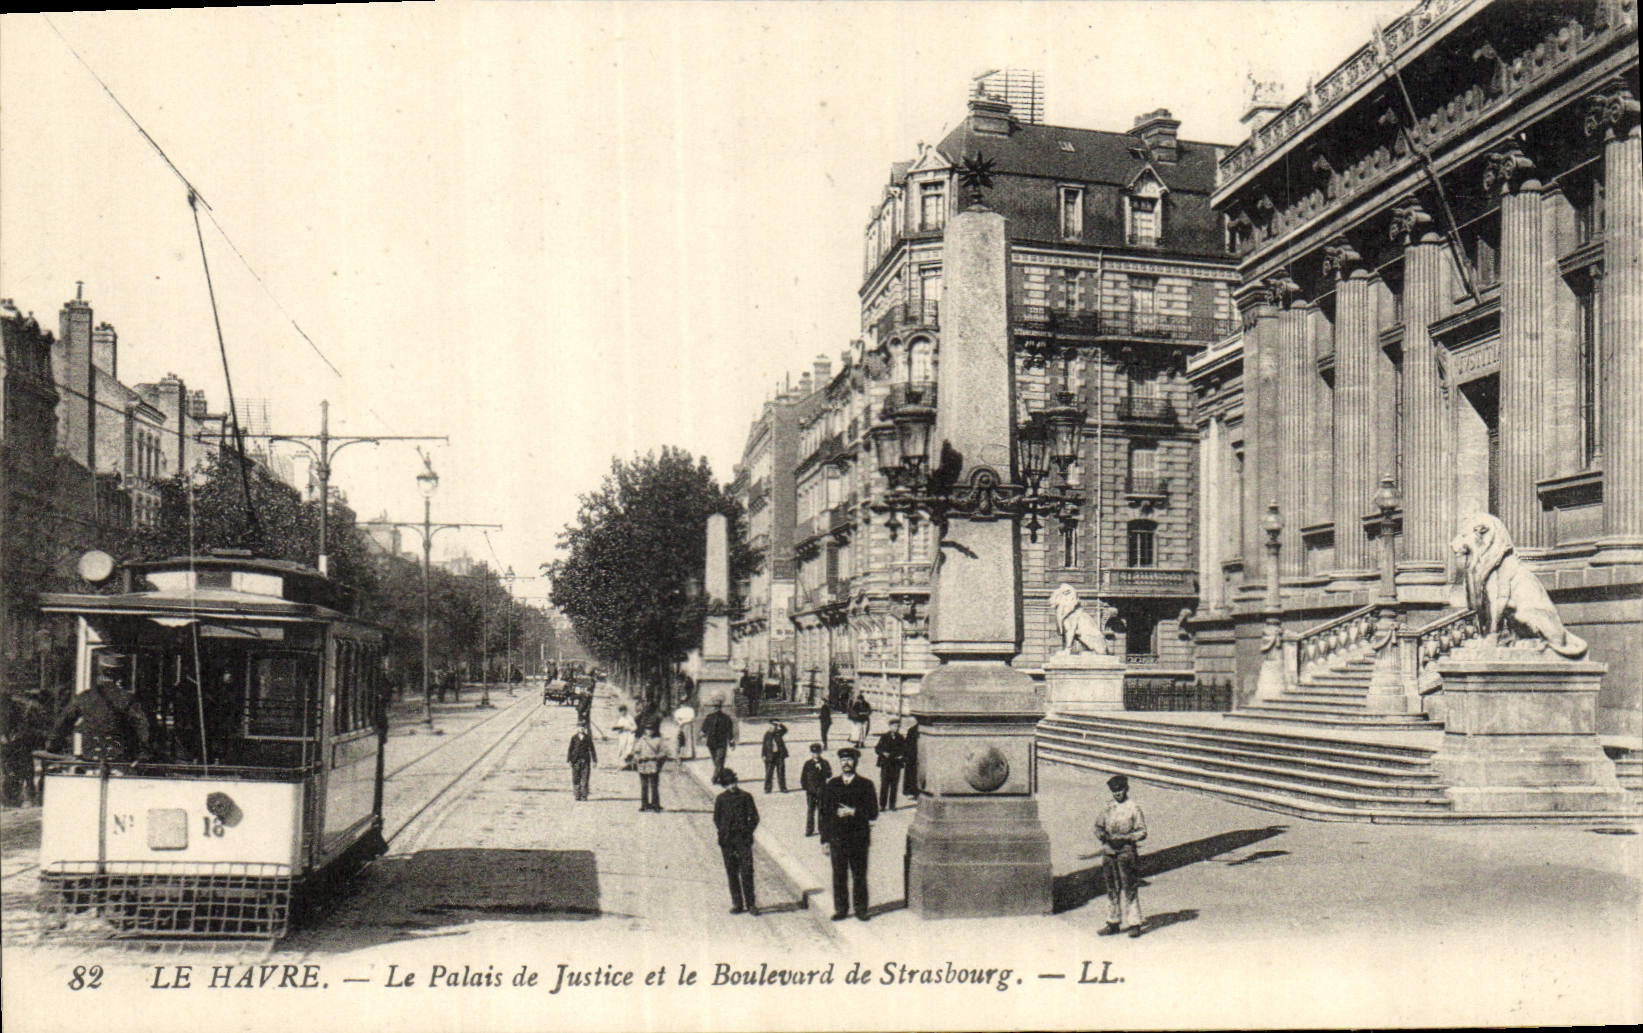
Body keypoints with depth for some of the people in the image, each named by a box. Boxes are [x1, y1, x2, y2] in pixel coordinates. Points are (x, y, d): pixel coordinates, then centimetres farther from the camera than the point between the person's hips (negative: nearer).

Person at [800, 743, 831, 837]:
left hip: (821, 791, -1)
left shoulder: (824, 763, 2)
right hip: (810, 791, 1)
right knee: (810, 810, 1)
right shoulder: (808, 764, 6)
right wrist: (805, 786, -1)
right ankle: (809, 830, 6)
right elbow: (803, 777, 9)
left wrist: (821, 769, -21)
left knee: (821, 809, 2)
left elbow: (829, 775, -7)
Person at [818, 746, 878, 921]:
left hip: (859, 839, -1)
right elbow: (825, 813, 8)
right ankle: (841, 909, 13)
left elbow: (873, 812, -2)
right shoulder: (831, 785, 8)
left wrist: (852, 812, -15)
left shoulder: (865, 785, 3)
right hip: (837, 839, 1)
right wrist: (825, 840, 4)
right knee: (839, 876, 3)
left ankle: (861, 909, 13)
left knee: (859, 876, 3)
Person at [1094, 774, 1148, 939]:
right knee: (1112, 889, 10)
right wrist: (1102, 835, -3)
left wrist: (1124, 838, -18)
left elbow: (1142, 832, -6)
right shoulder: (1109, 808, 13)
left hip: (1126, 852, -5)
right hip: (1109, 852, 5)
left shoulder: (1134, 808, -3)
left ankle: (1134, 924, 0)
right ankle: (1113, 922, 18)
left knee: (1130, 889, -5)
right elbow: (1098, 825, 19)